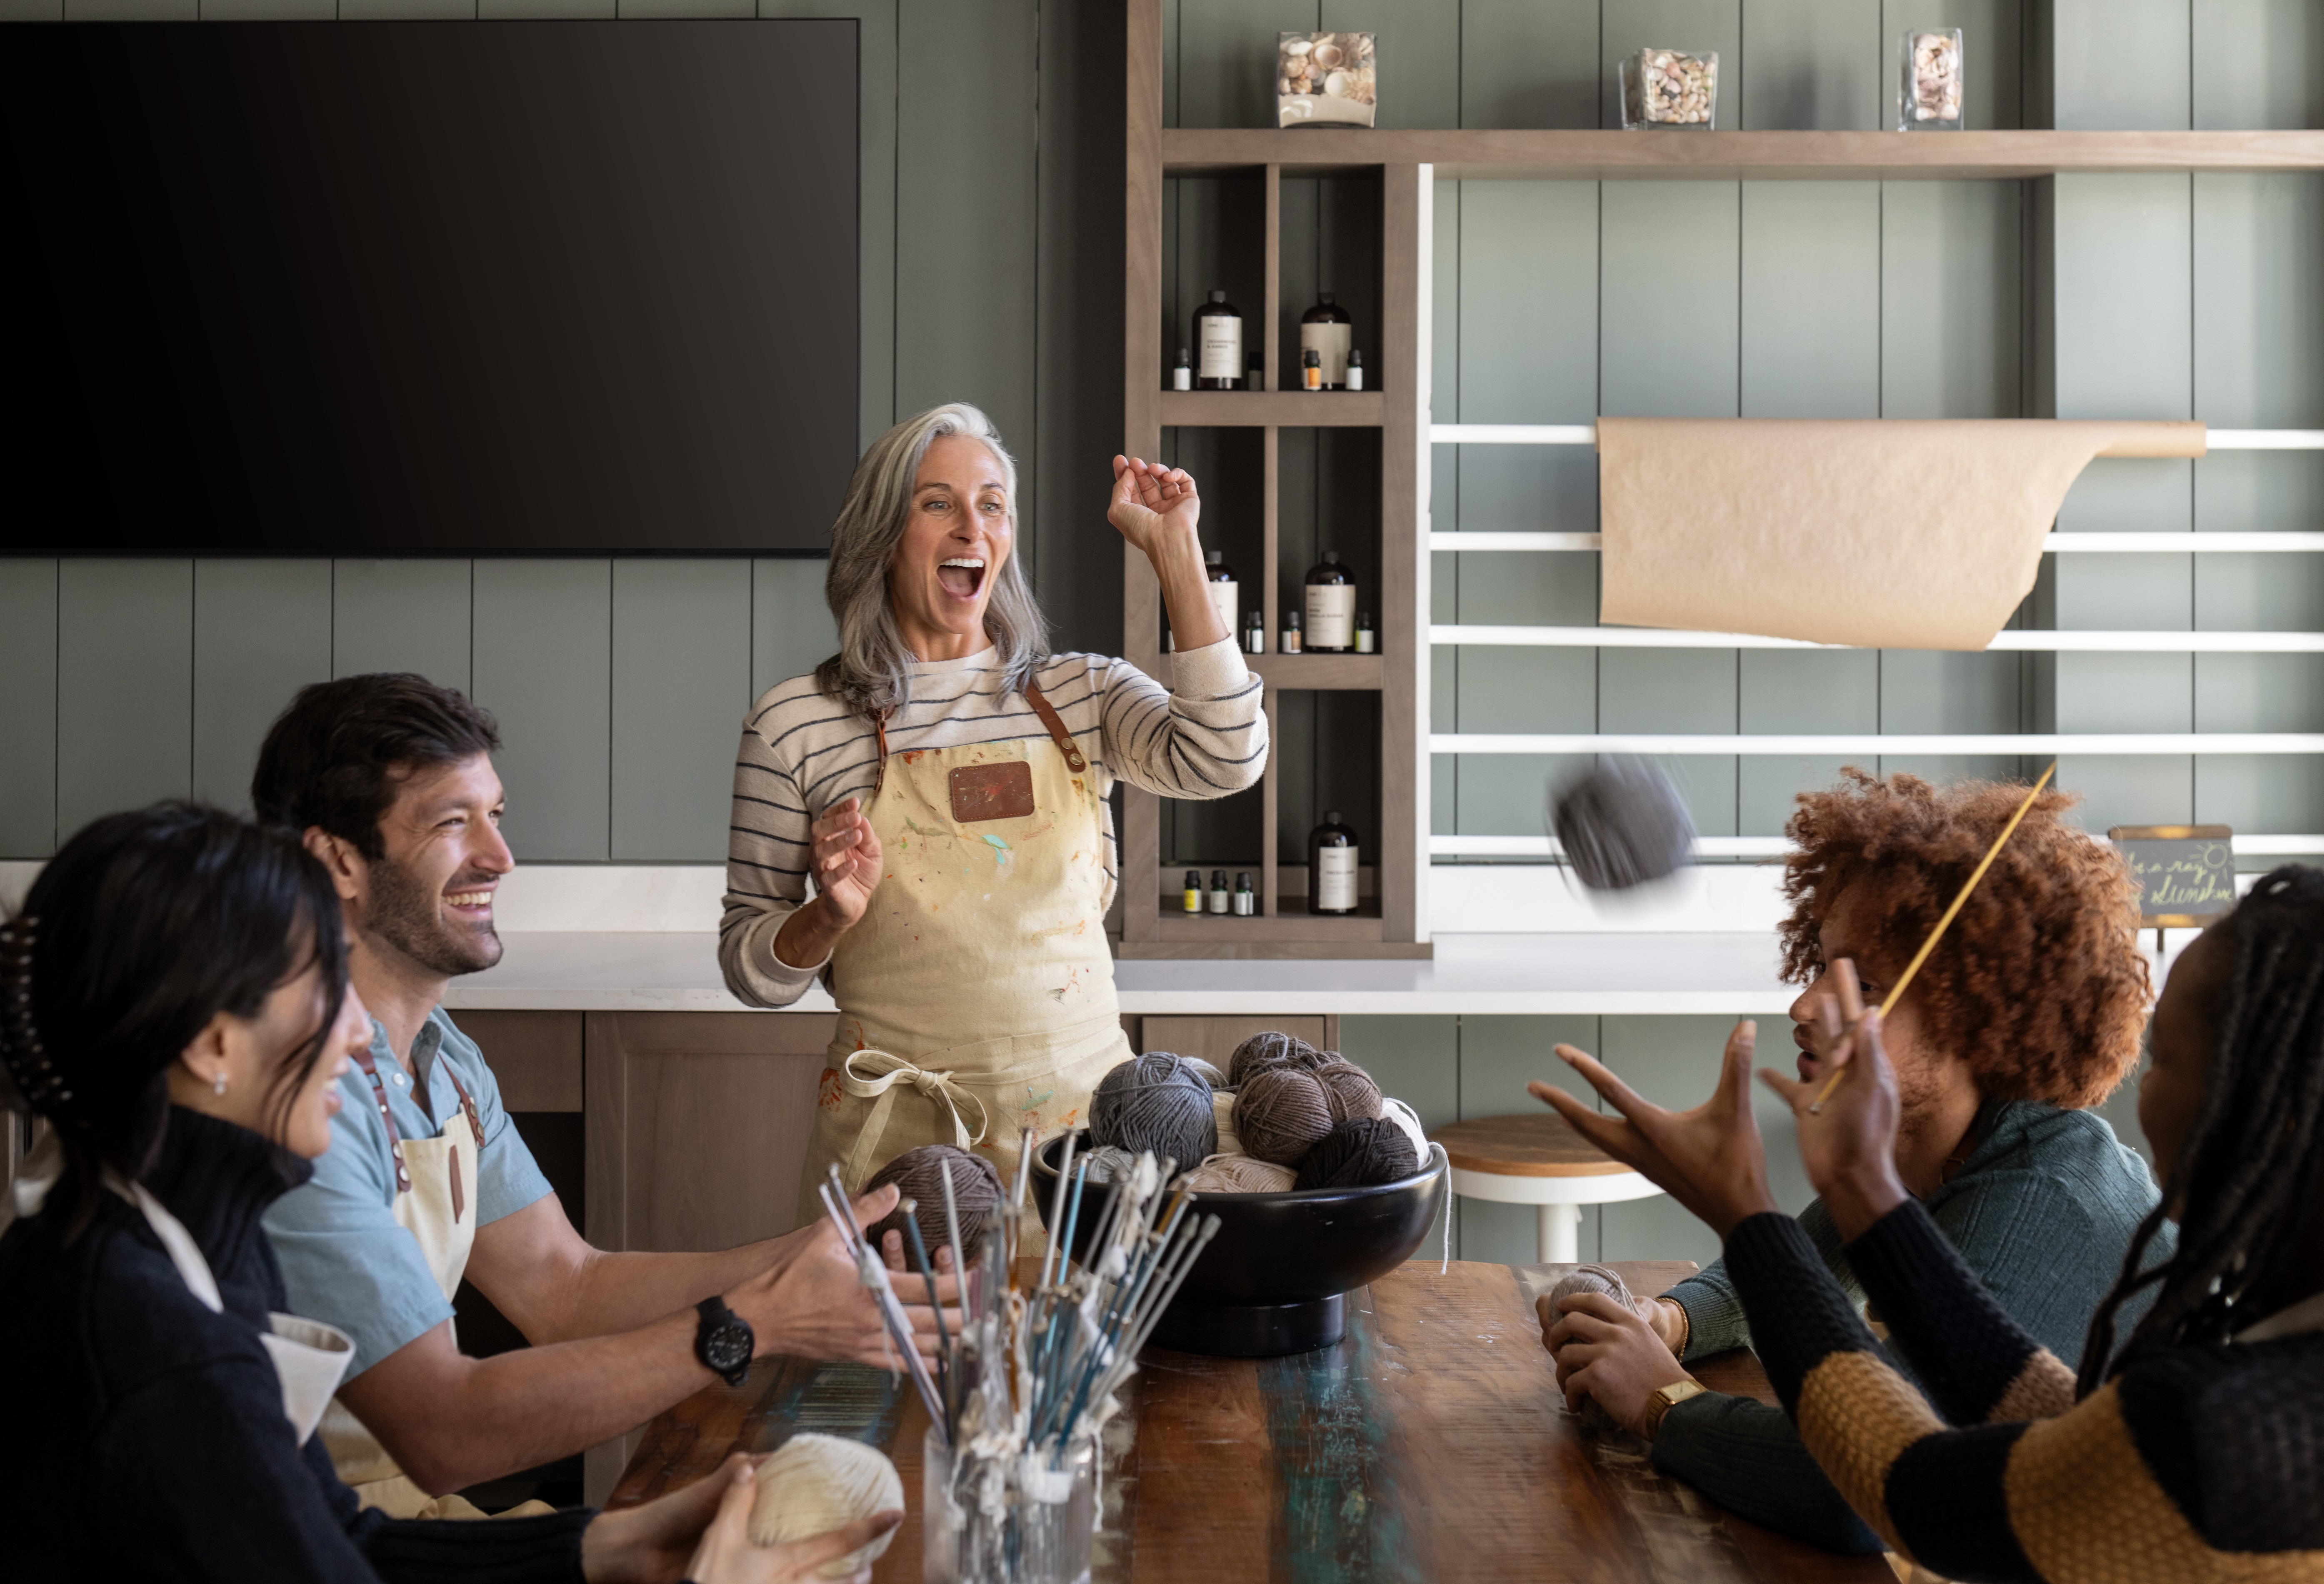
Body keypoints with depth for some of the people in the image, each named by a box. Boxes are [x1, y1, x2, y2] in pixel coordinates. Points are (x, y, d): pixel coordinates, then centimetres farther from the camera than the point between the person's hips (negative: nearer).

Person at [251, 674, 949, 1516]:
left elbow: (564, 1287, 6)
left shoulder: (441, 1054, 8)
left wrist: (810, 1257, -7)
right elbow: (443, 1435, -25)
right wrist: (750, 1325, -25)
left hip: (417, 1509, 8)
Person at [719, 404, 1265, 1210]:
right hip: (897, 1134, -1)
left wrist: (1174, 551, -10)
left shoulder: (1081, 692, 5)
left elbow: (1225, 760, -15)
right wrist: (829, 915, -17)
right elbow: (749, 971, 5)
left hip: (1083, 1110, 2)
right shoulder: (795, 721, 0)